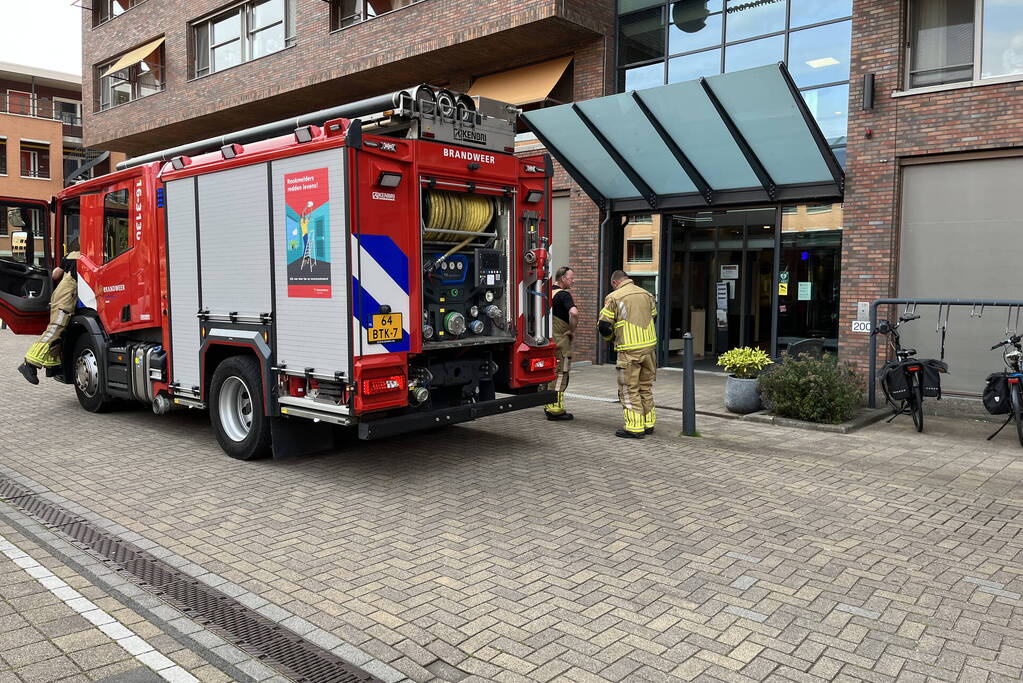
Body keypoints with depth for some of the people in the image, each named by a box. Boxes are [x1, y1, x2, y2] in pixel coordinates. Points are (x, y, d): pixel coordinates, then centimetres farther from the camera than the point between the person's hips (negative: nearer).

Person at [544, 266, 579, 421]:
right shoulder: (563, 294, -14)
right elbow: (574, 312, -32)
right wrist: (572, 330, -17)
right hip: (560, 339, -9)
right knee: (560, 374, -2)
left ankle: (549, 406, 25)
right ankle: (555, 409, 0)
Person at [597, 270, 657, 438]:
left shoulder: (614, 297, -7)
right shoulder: (646, 294, 9)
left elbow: (604, 324, -6)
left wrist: (610, 337, 15)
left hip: (629, 350, -6)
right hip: (649, 346, 6)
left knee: (629, 389, 2)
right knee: (646, 387, 17)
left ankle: (634, 427, 1)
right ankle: (648, 424, 23)